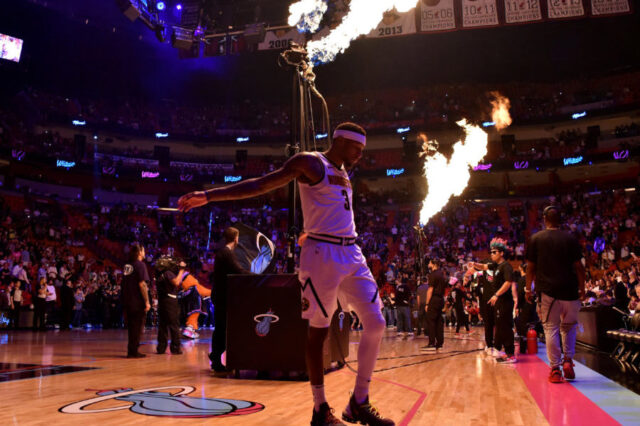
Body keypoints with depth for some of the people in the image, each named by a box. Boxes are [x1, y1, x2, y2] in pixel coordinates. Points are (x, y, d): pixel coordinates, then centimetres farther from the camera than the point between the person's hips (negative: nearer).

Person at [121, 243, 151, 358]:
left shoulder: (127, 265, 11)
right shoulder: (140, 265, -12)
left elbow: (125, 283, 15)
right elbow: (142, 284, -18)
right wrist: (147, 302, -17)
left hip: (127, 301, 8)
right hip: (138, 302, -7)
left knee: (132, 326, 14)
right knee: (137, 326, -1)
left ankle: (131, 351, 18)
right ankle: (133, 351, 1)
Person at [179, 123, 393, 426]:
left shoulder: (342, 172, 20)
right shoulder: (311, 163, -5)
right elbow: (261, 184, -14)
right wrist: (210, 195, -22)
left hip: (352, 253, 8)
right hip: (323, 253, -8)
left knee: (375, 324, 2)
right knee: (318, 330, -1)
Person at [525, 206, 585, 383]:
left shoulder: (536, 239, 1)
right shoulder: (571, 239, 2)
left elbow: (530, 267, 1)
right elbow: (579, 266, 2)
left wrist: (528, 289, 10)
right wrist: (582, 289, 12)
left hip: (547, 291, -1)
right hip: (569, 291, 1)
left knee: (551, 329, 3)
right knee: (569, 326, 19)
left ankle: (555, 369, 3)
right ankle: (568, 359, 8)